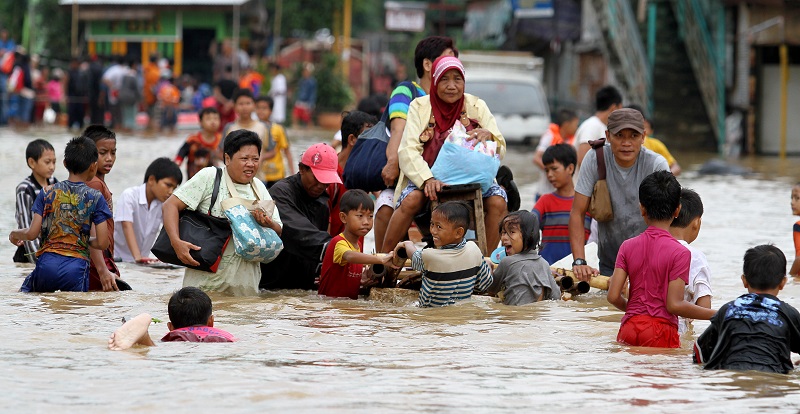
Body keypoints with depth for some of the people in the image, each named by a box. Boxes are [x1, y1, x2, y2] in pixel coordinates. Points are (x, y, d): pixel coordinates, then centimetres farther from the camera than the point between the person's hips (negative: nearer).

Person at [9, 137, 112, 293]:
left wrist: (15, 234, 26)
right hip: (77, 266, -2)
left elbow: (32, 233, 4)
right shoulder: (95, 198, 1)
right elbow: (102, 243, -1)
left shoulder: (47, 193, 7)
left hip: (47, 264, 2)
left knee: (24, 293, 23)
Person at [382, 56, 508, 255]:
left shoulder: (476, 106, 5)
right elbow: (407, 151, -12)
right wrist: (427, 179, -31)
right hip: (427, 177, -1)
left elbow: (500, 150, 1)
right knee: (411, 200, -32)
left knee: (497, 202, -27)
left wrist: (488, 135, -25)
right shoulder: (420, 107, 1)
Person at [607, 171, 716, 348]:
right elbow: (674, 305, -12)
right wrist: (715, 315, -3)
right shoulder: (680, 253, -8)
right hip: (661, 331, -4)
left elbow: (613, 296, 0)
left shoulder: (628, 247, 4)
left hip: (629, 328, 4)